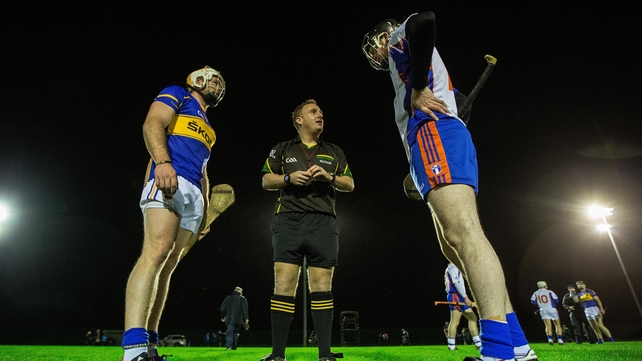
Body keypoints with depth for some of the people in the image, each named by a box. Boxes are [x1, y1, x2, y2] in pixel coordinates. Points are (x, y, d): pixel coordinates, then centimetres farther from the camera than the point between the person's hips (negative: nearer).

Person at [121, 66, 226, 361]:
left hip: (194, 194, 8)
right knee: (157, 252, -24)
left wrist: (204, 212, 23)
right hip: (169, 180, -7)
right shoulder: (177, 94, 16)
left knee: (169, 264, 0)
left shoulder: (207, 127, 35)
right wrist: (162, 161, -23)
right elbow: (153, 123, -4)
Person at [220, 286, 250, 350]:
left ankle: (229, 346, -19)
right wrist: (246, 318, -2)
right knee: (236, 333, 13)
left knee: (229, 333, -3)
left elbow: (222, 308, 12)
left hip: (229, 319, 0)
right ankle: (234, 347, 15)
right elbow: (245, 309, -2)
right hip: (238, 320, 0)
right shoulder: (242, 298, 6)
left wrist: (222, 316, 21)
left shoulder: (228, 298, 13)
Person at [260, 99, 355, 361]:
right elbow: (266, 181, 12)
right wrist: (288, 177, -7)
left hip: (324, 222, 1)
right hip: (289, 220, -1)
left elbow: (350, 184, 16)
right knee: (283, 285, -6)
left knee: (322, 286, 0)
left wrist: (329, 176, -3)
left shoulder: (334, 152, 22)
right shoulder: (282, 149, 18)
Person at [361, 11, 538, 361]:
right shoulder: (410, 65, 38)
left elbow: (424, 20, -12)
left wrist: (418, 88, -11)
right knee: (454, 245, 2)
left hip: (433, 135, -9)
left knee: (464, 234, -22)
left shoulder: (400, 38, 15)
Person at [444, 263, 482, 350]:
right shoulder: (453, 267, -6)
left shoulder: (452, 269, 25)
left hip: (458, 297, 11)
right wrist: (466, 297, -23)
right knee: (455, 321, -10)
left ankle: (478, 343, 7)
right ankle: (451, 346, -6)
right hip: (455, 296, -11)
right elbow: (456, 283, -18)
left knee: (472, 317, 8)